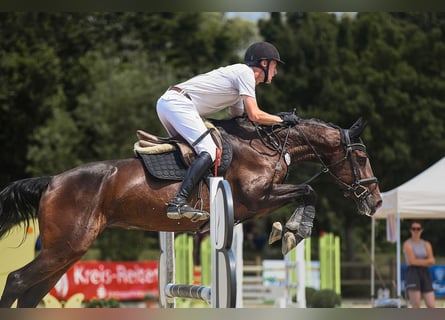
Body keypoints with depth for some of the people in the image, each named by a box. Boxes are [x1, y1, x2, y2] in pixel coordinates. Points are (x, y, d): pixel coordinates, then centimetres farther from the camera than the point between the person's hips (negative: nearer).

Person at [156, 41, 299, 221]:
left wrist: (275, 119, 23)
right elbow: (254, 115, -9)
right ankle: (178, 202, -32)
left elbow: (239, 117, 29)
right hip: (178, 102, -11)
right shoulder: (245, 72, -2)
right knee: (209, 152, -19)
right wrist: (282, 120, 5)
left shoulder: (239, 73, 28)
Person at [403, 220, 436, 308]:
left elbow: (432, 261, 1)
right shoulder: (408, 244, 0)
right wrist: (426, 261, -2)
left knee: (431, 305, -2)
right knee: (416, 305, -9)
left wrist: (419, 262, -12)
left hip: (425, 273, 5)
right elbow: (412, 261, -11)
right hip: (413, 272, -5)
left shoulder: (426, 244, 14)